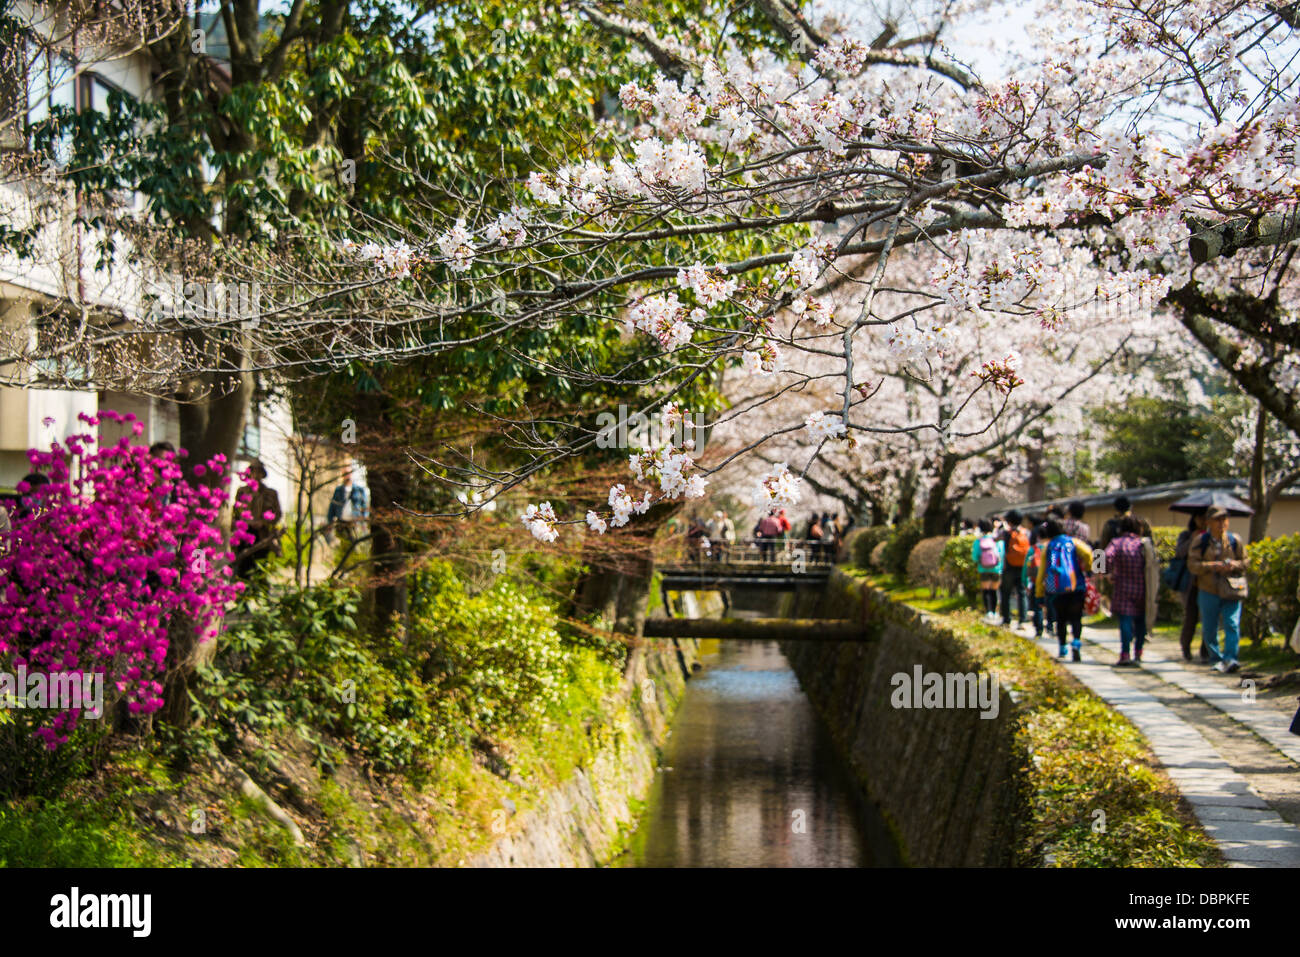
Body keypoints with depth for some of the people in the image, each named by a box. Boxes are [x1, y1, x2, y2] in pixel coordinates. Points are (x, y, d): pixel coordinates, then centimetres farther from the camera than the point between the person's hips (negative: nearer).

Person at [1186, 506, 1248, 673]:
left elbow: (1245, 562, 12)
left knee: (1232, 625, -14)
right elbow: (1192, 565, -6)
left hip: (1231, 590, 0)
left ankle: (1230, 659, -18)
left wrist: (1234, 565, -10)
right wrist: (1211, 566, -21)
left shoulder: (1234, 540, 4)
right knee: (1209, 629, 6)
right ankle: (1216, 659, 21)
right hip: (1209, 591, 0)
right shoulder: (1201, 541, -2)